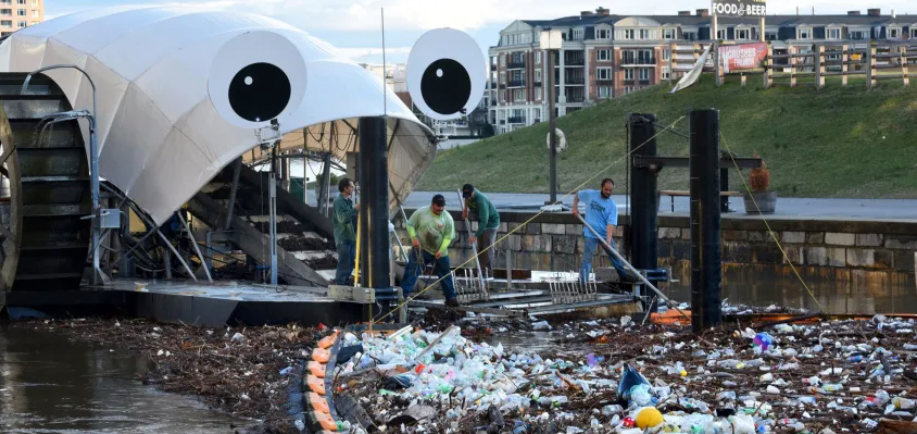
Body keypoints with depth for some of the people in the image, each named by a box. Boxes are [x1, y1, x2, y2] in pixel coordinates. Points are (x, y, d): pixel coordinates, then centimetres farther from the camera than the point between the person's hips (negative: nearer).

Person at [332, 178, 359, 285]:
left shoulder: (349, 201, 17)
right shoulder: (338, 201, -11)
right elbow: (342, 218, -23)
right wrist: (355, 209, -26)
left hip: (351, 237, 9)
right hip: (343, 237, -9)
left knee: (350, 264, 11)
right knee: (344, 264, -10)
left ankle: (346, 284, 18)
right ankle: (339, 285, -8)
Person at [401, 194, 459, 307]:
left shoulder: (447, 218, -9)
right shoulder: (421, 213, -11)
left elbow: (448, 236, -6)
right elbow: (410, 225, -3)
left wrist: (441, 250, -16)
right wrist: (413, 238, -18)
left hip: (439, 252, 2)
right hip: (421, 249, -2)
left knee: (445, 274, 10)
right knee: (411, 271, -11)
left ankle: (450, 297, 22)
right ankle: (403, 295, -10)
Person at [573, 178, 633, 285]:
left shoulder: (612, 206, -10)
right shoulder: (590, 195, -6)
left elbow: (611, 223, -20)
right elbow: (577, 195, 15)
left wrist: (608, 240, -32)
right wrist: (575, 207, 0)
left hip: (605, 234, 1)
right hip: (590, 234, -1)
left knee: (615, 256, 16)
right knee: (587, 259, -7)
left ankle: (624, 276, 35)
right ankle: (582, 283, -6)